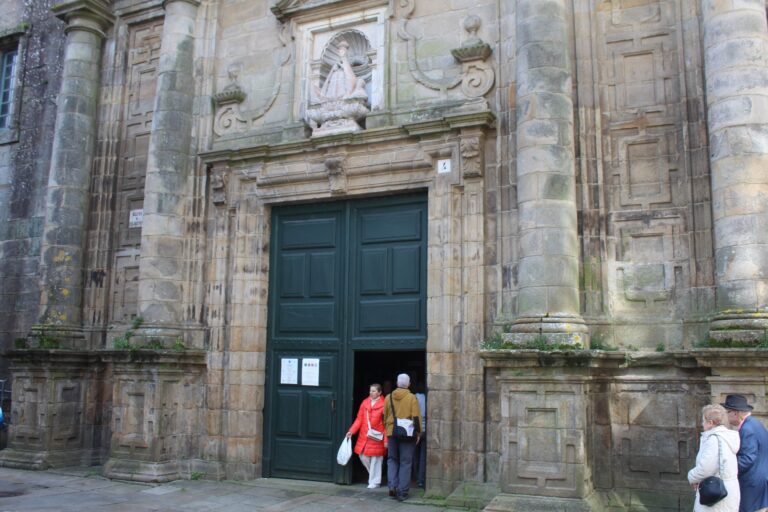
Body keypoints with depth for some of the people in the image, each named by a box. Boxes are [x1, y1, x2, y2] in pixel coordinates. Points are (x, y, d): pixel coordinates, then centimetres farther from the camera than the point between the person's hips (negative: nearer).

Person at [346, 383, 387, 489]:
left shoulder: (383, 404, -8)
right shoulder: (365, 403, 7)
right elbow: (359, 419, 8)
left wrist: (386, 439, -14)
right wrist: (351, 431, -3)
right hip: (364, 436, 5)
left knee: (375, 459, 2)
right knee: (363, 456, 7)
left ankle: (374, 481, 17)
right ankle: (374, 475, 31)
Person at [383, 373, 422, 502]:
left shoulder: (389, 397, 4)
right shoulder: (411, 398, -7)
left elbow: (384, 416, 11)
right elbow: (416, 417, -9)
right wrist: (418, 432, 0)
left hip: (392, 433, 3)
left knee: (392, 460, 17)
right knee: (405, 462, 5)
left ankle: (392, 486, 3)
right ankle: (402, 492, 5)